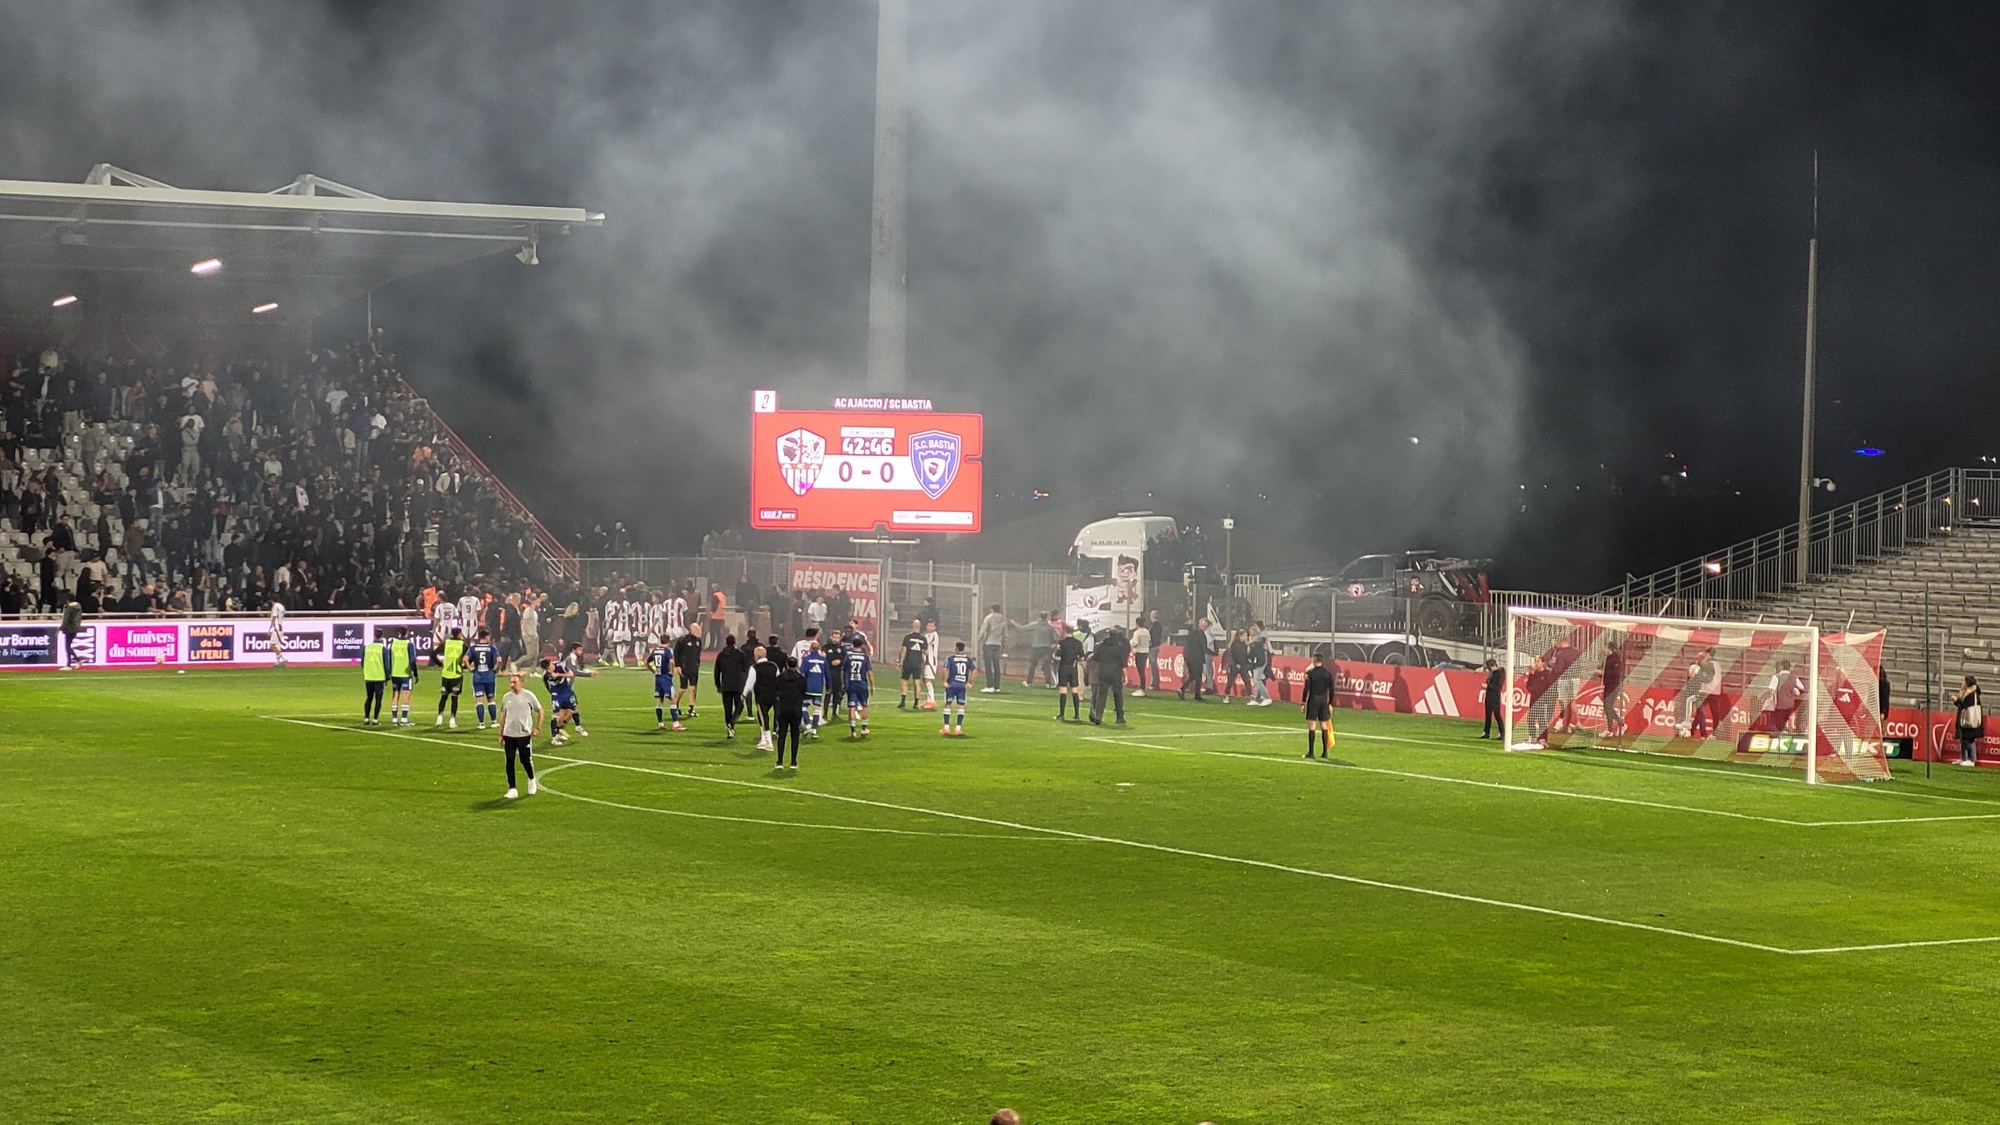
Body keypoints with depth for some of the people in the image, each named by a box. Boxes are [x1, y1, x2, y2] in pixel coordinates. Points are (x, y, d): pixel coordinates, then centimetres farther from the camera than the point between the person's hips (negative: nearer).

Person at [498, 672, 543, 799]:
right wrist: (501, 734, 13)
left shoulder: (528, 696, -5)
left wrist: (537, 728, -3)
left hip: (524, 734, -3)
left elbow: (540, 711, 4)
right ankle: (512, 789, 5)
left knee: (526, 760, 1)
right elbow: (503, 716, 15)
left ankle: (531, 780, 31)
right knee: (509, 762, -1)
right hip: (509, 735, 3)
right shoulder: (506, 697, 6)